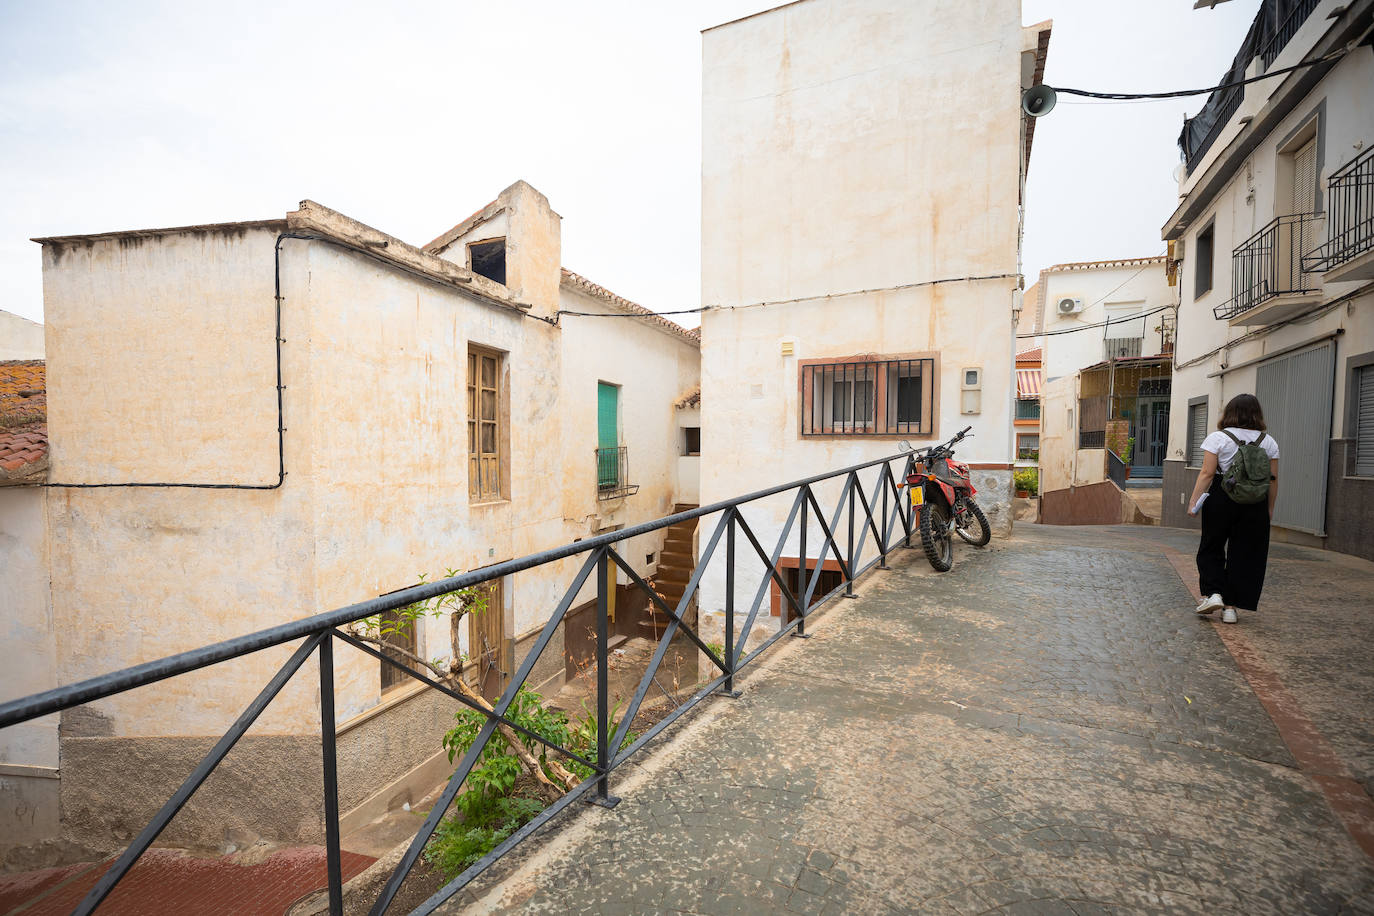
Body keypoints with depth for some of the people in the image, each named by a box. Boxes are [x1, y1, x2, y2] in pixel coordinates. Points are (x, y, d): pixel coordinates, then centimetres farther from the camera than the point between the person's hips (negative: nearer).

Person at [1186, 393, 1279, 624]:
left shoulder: (1217, 438, -6)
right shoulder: (1268, 442, 5)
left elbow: (1207, 473, -11)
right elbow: (1273, 479, 6)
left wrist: (1194, 501, -8)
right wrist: (1269, 508, 15)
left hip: (1221, 499, -3)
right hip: (1255, 504, 3)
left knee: (1211, 548, 12)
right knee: (1245, 553, 8)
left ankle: (1213, 593, -1)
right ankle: (1231, 606, 10)